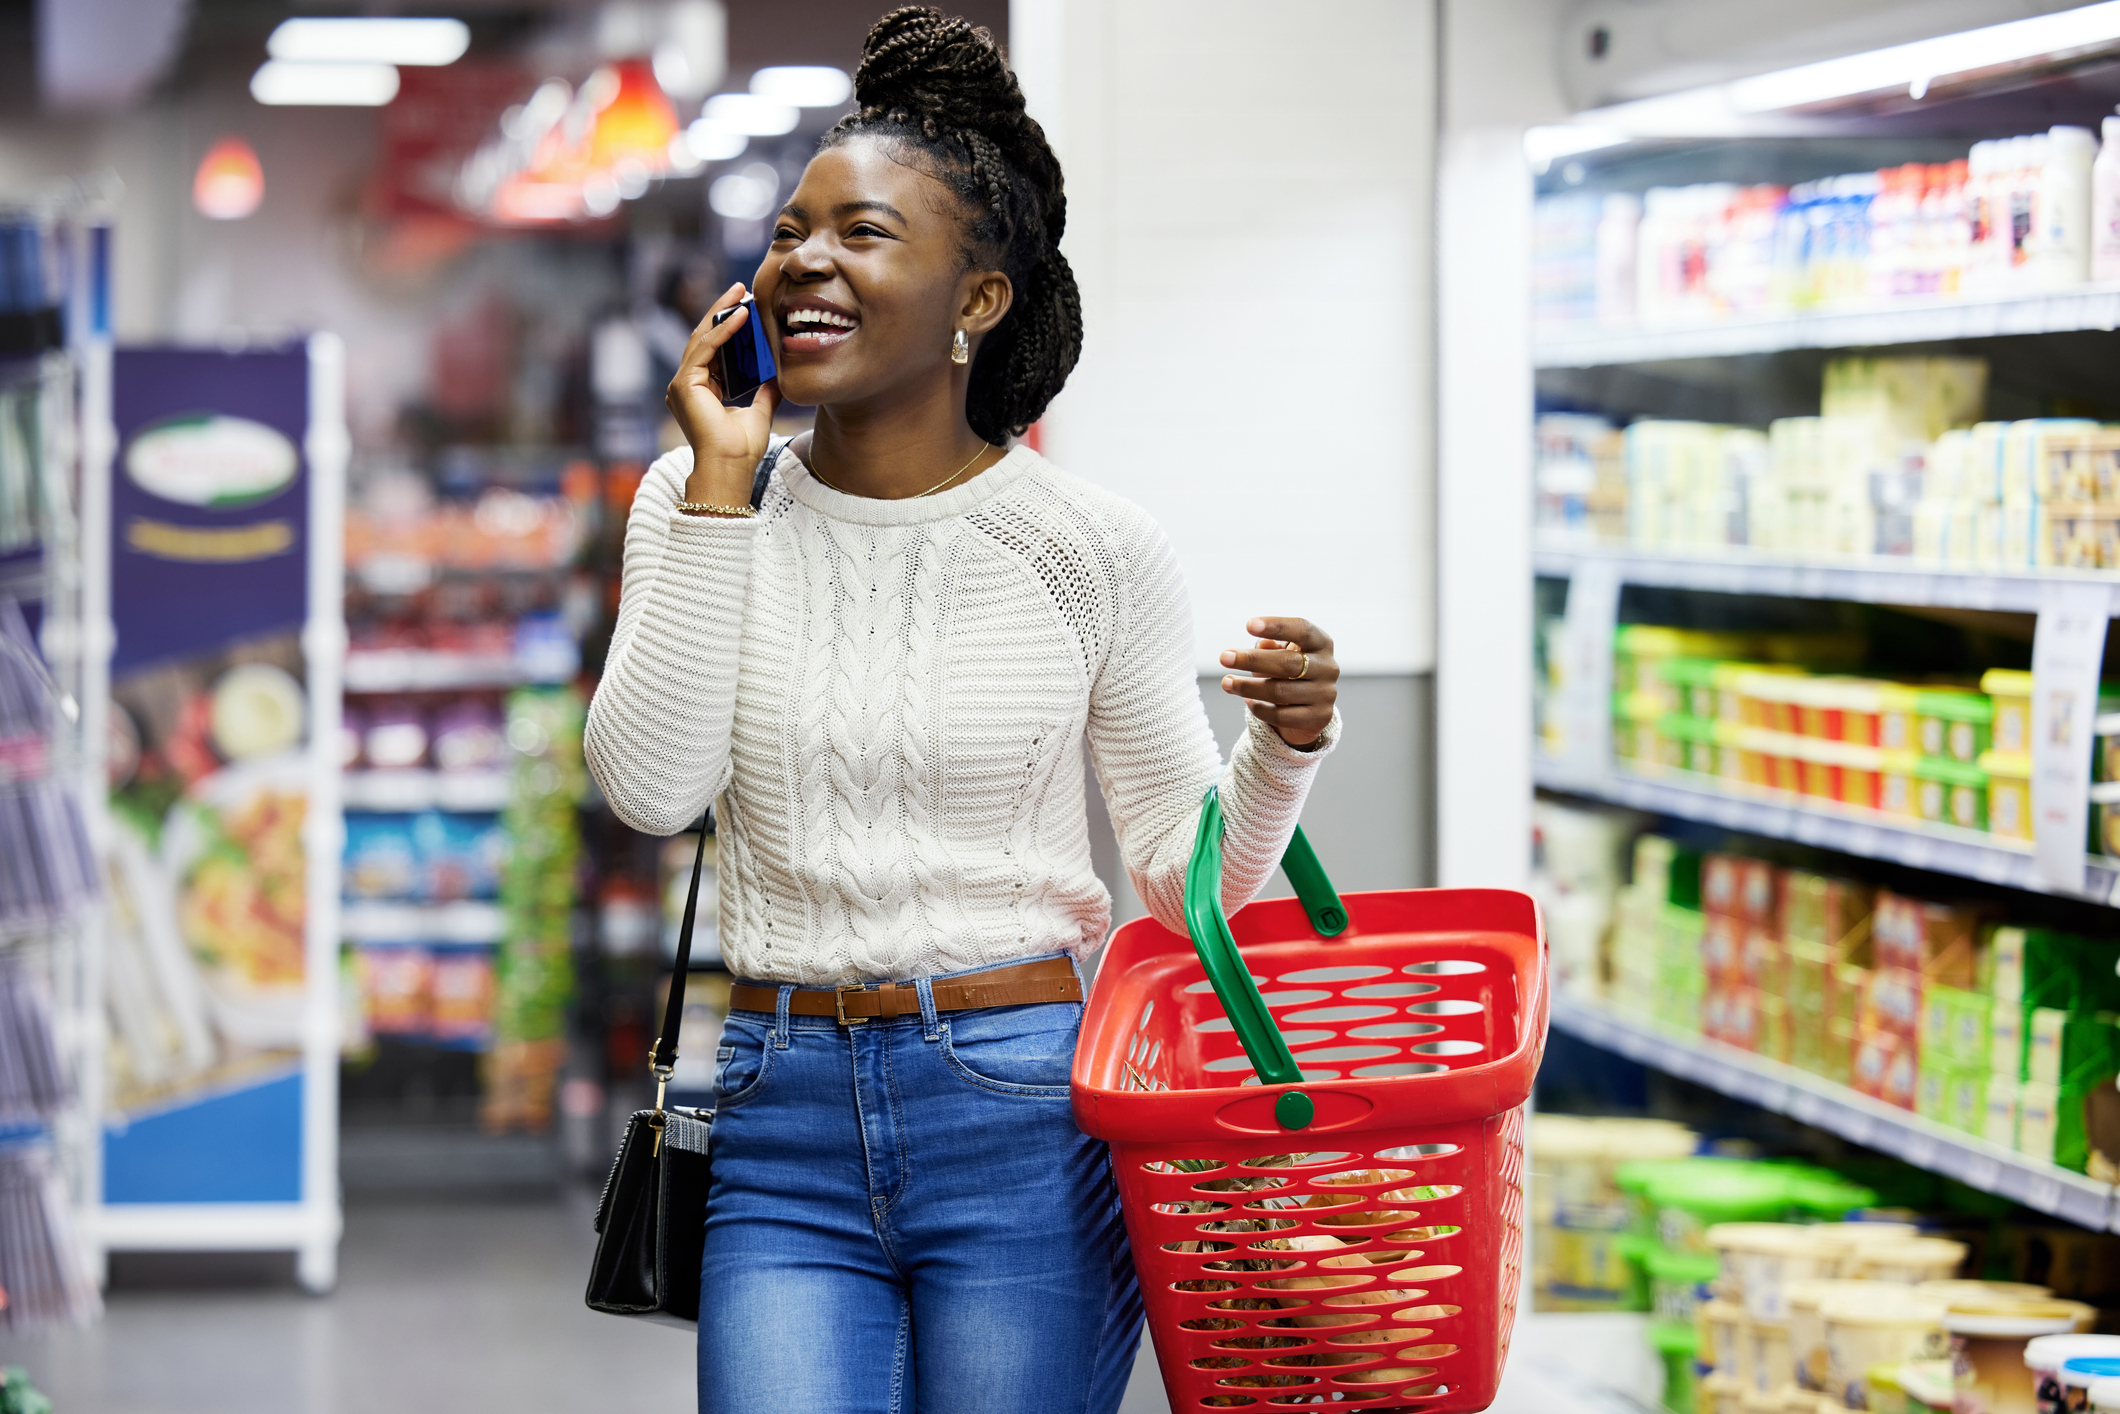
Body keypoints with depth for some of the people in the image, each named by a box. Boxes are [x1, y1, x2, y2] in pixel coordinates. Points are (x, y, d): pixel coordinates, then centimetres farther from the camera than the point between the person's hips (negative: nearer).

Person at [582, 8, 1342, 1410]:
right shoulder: (703, 504, 4)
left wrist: (1286, 748, -17)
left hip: (1023, 1116, -2)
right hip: (785, 1124, 2)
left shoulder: (1088, 546, -2)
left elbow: (1188, 870, 3)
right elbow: (650, 785, -10)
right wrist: (721, 485, -9)